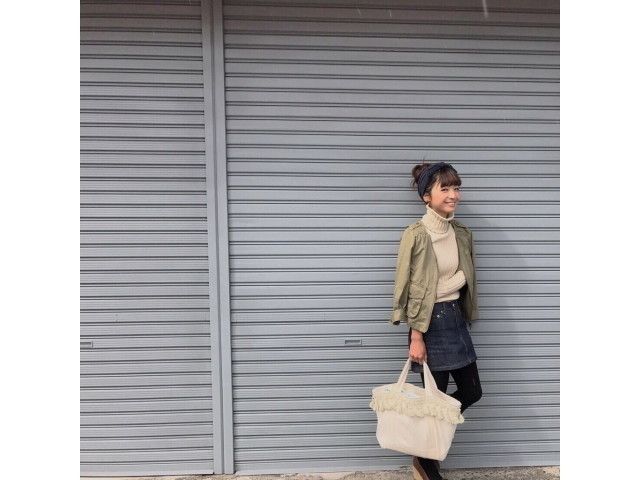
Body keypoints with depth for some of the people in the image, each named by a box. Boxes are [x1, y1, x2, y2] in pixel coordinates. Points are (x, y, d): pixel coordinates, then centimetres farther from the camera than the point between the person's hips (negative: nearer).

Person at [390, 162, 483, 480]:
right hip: (431, 321, -7)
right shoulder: (415, 235, -15)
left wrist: (467, 318, 16)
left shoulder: (462, 233, 6)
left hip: (456, 317, 7)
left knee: (471, 391, 12)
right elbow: (409, 288, -14)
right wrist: (416, 337, -16)